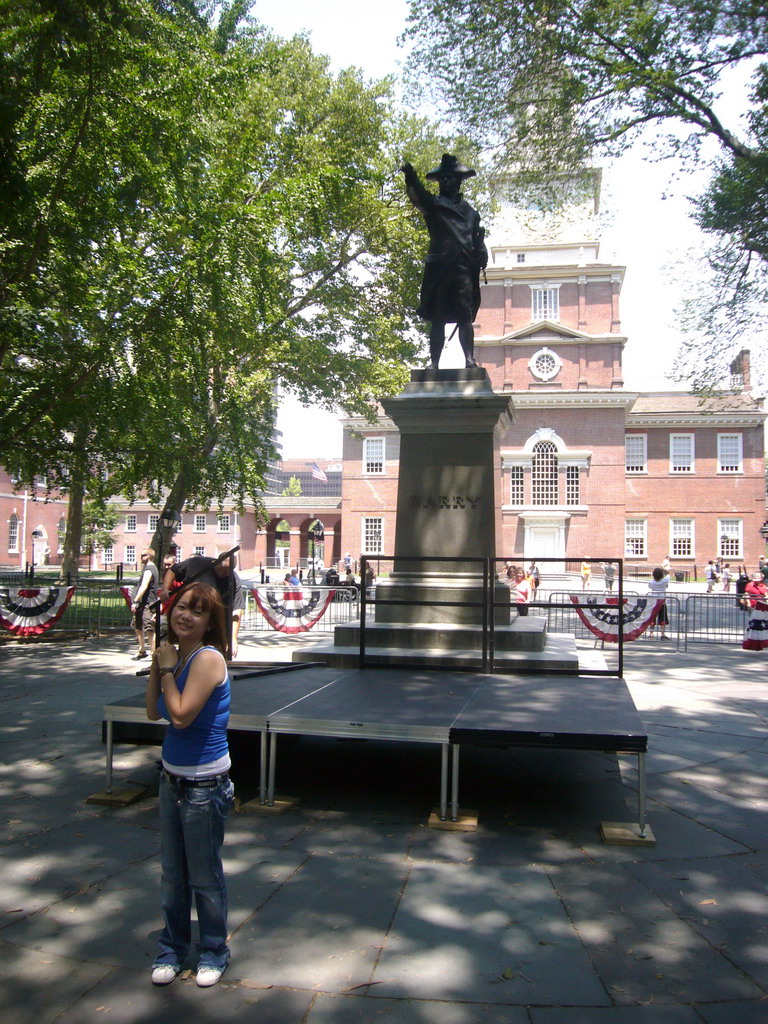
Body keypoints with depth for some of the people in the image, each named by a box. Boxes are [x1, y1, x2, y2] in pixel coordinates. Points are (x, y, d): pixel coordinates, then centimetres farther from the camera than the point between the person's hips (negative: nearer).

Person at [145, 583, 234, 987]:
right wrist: (157, 665, -2)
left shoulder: (208, 658, -21)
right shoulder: (176, 655, 3)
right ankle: (173, 947, 39)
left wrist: (167, 668, -16)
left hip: (204, 785, -7)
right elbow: (153, 712, 7)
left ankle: (213, 952, 32)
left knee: (204, 876, 11)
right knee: (172, 873, 20)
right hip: (172, 779, 7)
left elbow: (181, 716, -26)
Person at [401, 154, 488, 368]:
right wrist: (411, 178, -26)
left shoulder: (470, 211, 24)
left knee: (465, 317, -8)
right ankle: (434, 363, -2)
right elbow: (417, 196, -5)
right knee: (437, 319, -2)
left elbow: (477, 239, 24)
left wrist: (481, 255, 4)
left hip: (464, 269, 2)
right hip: (439, 268, -2)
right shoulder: (433, 204, 14)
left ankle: (469, 359, -15)